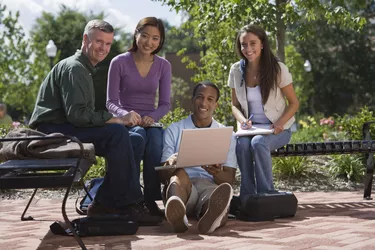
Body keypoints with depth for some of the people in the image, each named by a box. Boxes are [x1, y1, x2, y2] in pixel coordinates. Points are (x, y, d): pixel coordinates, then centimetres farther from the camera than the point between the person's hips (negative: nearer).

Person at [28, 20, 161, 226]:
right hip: (52, 131, -10)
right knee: (117, 132, -24)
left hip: (63, 128, 10)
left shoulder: (84, 69, 22)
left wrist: (118, 119, 3)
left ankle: (104, 203, -4)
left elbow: (82, 114, 17)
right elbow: (76, 114, -23)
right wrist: (115, 119, -19)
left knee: (119, 136, -2)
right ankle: (129, 204, -20)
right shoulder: (74, 68, -11)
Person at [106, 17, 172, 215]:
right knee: (138, 135, -37)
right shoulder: (119, 62, -2)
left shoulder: (163, 66, 7)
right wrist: (126, 115, -27)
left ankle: (151, 199, -32)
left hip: (150, 122, 2)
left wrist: (152, 117, -19)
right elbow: (111, 102, -4)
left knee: (155, 136, -35)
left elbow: (165, 104, 4)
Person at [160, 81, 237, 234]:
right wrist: (170, 164, -19)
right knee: (180, 174, -37)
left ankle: (212, 214, -77)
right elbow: (163, 174, 7)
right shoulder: (174, 130, 16)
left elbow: (229, 180, 9)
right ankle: (176, 211, -73)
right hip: (182, 184, 0)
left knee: (224, 190, -38)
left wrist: (216, 173, -17)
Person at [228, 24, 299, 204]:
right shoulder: (236, 71, 1)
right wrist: (242, 120, -13)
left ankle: (266, 193, -23)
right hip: (250, 127, 3)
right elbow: (235, 105, 10)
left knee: (258, 143, -36)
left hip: (277, 129, -2)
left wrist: (280, 122, -20)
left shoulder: (278, 69, -9)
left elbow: (294, 103, -2)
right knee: (242, 144, -33)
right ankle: (247, 196, -20)